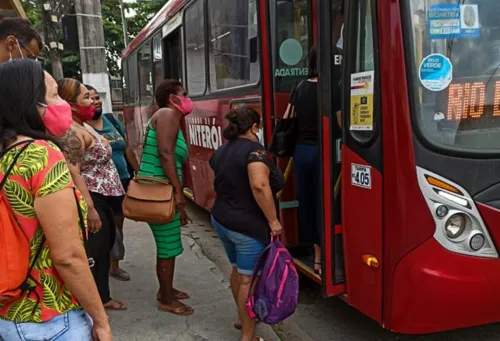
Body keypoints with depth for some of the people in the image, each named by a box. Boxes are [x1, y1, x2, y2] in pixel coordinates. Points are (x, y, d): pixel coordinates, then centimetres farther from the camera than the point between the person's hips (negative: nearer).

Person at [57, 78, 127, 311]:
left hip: (101, 198, 11)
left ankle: (103, 298, 33)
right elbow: (73, 173, -25)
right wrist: (90, 208, -28)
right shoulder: (71, 132, -18)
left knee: (104, 248, 18)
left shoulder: (82, 126, 14)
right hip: (91, 200, -11)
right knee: (93, 253, -1)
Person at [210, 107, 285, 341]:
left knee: (238, 271, 23)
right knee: (249, 279, 2)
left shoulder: (221, 151, 9)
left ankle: (243, 317, 40)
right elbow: (259, 186, -29)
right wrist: (273, 220, -24)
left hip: (222, 220, 8)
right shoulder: (254, 150, -17)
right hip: (247, 226, -8)